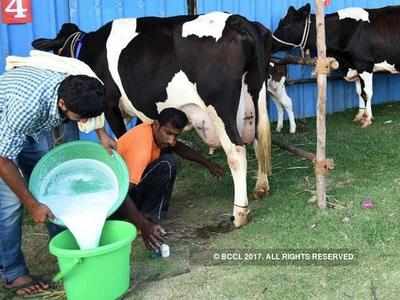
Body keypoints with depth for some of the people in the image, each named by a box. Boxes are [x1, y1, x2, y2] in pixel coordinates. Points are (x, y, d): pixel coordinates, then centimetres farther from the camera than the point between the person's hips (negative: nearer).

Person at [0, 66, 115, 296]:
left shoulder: (76, 90, -26)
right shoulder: (28, 106, -44)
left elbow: (91, 105, 3)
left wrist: (102, 134, -11)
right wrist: (32, 205, -28)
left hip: (36, 125, 6)